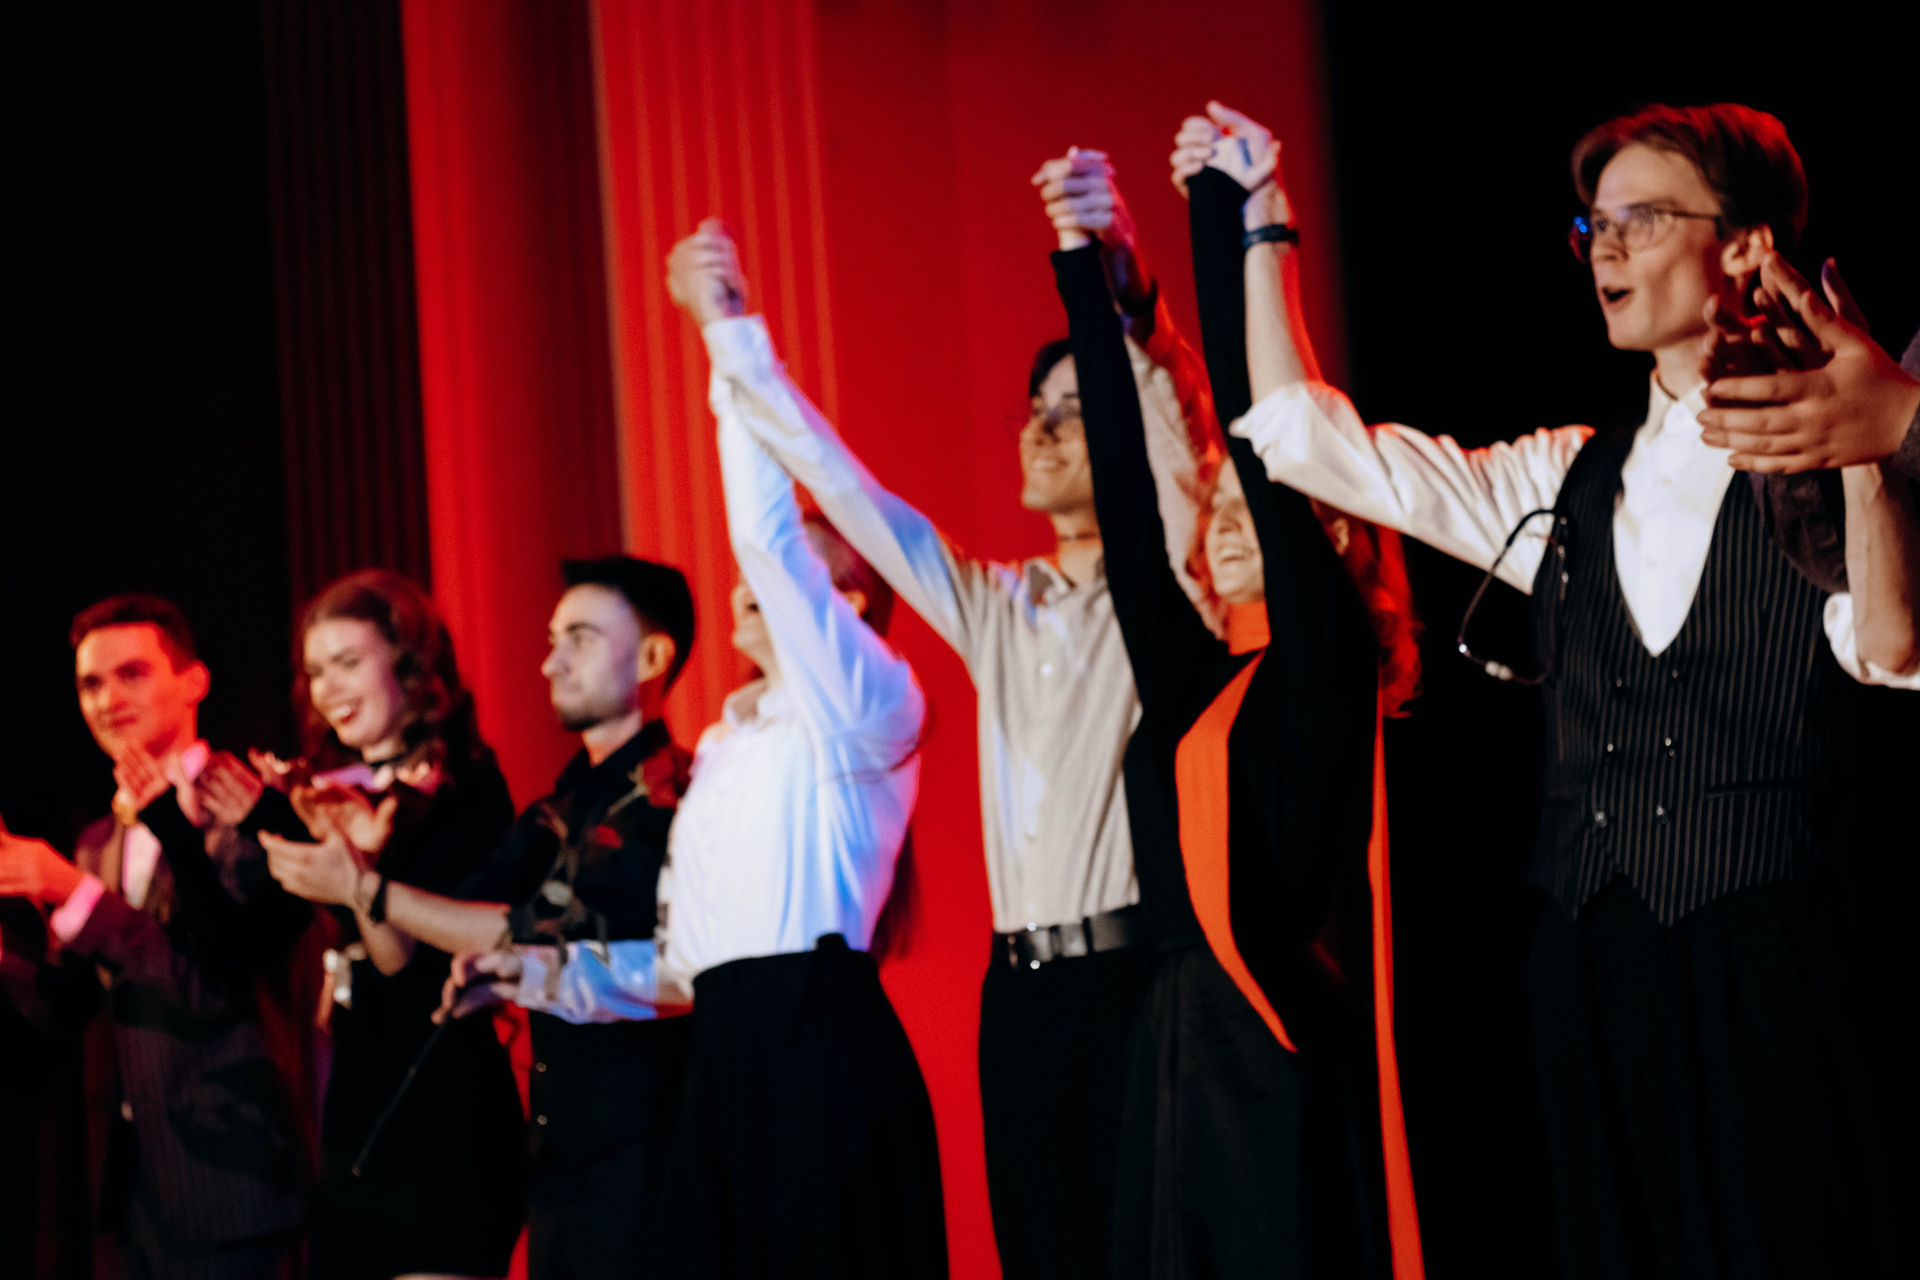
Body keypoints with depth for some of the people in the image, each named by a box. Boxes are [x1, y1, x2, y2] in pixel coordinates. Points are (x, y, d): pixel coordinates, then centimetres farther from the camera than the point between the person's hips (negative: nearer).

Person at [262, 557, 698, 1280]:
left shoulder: (666, 796, -10)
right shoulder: (555, 818, 16)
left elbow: (550, 937, -17)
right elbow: (409, 957, 13)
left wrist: (367, 889, -12)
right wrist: (364, 857, -4)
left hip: (638, 1159, -8)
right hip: (557, 1158, 8)